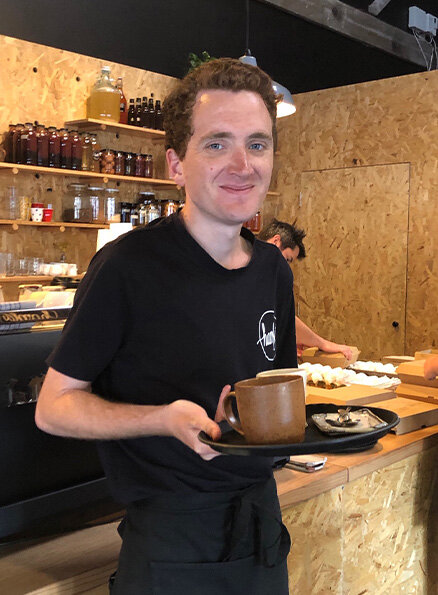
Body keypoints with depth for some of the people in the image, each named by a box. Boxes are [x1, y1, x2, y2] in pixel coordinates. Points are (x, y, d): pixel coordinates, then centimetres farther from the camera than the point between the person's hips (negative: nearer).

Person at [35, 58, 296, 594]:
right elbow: (53, 407, -14)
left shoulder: (273, 269, 1)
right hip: (169, 546, -6)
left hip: (261, 525, 6)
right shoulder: (129, 266, -18)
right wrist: (168, 419, -28)